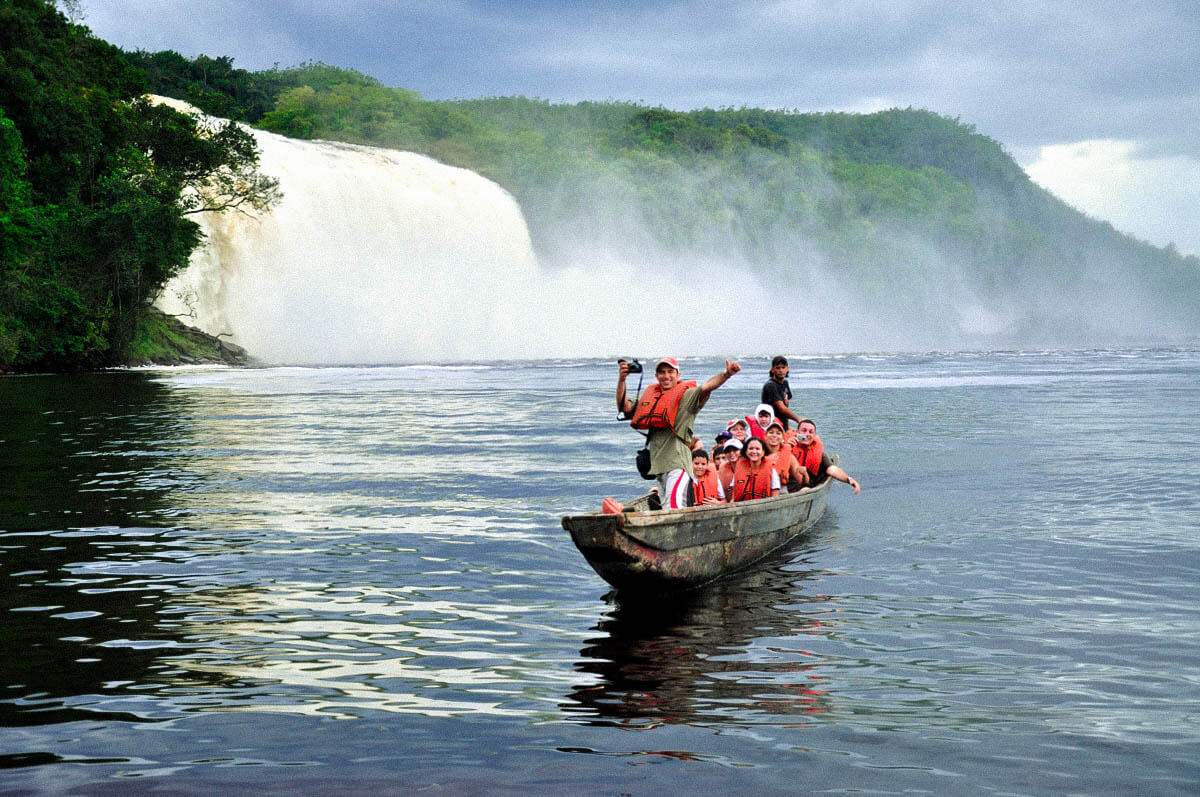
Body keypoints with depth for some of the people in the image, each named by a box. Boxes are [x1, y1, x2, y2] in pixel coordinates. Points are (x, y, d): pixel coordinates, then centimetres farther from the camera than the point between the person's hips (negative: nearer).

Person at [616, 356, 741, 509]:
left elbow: (706, 387, -18)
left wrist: (726, 374, -36)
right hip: (659, 465, 7)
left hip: (678, 462, -7)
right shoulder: (651, 396, 18)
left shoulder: (686, 395, -1)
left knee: (674, 508, -22)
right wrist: (621, 380, 7)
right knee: (666, 508, 12)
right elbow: (624, 407, 19)